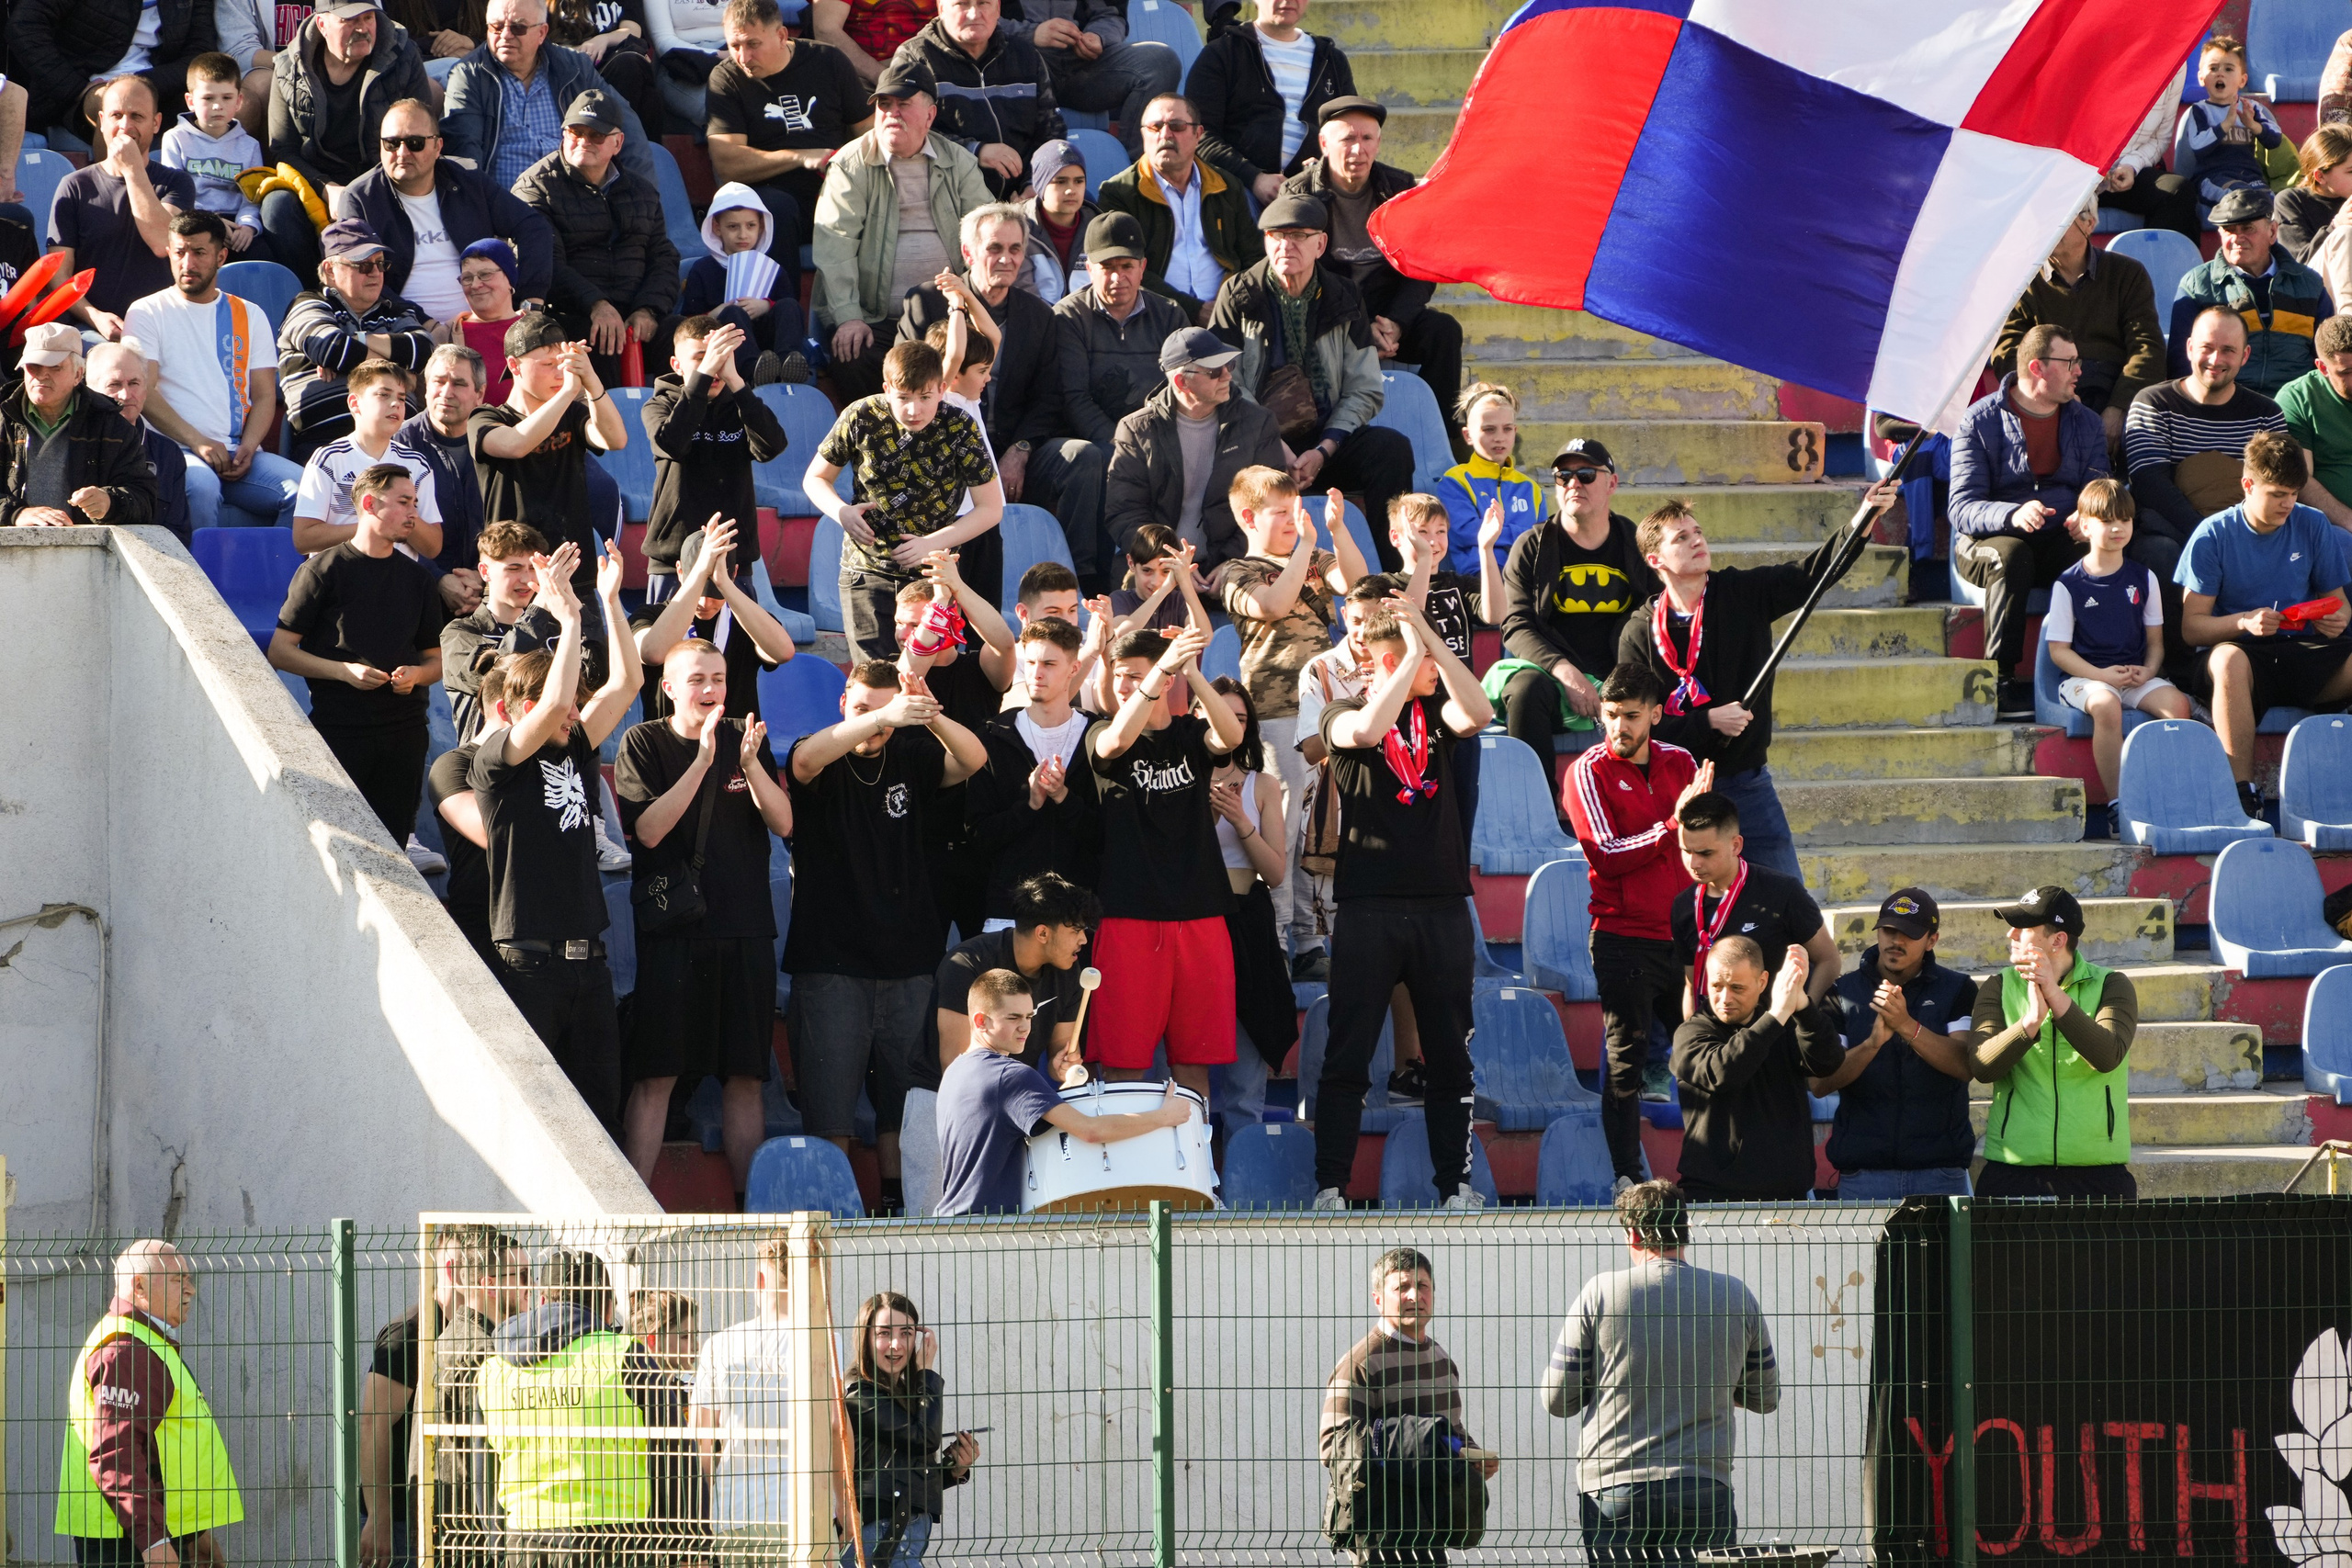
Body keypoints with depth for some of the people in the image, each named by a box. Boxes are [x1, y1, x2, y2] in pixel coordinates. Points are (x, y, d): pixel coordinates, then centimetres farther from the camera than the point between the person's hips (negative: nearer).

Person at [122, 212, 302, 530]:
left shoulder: (249, 316, 20)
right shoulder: (147, 313, 9)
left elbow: (265, 395, 14)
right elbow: (143, 392, -2)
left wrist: (248, 447, -7)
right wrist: (197, 442, -15)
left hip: (239, 453, 3)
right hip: (176, 451, -3)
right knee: (201, 487, -39)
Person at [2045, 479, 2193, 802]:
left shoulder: (2142, 579, 12)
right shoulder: (2069, 585, 0)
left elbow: (2155, 641, 14)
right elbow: (2059, 650, -1)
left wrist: (2148, 671, -9)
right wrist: (2101, 675, -16)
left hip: (2137, 676, 3)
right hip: (2082, 676, -3)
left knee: (2177, 703, -27)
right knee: (2106, 706, -37)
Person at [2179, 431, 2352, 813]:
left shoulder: (2313, 527, 9)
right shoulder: (2214, 535, 0)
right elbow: (2191, 627, -3)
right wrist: (2244, 622, -22)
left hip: (2303, 655, 3)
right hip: (2245, 652, -3)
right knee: (2228, 660, -40)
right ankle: (2242, 794, -42)